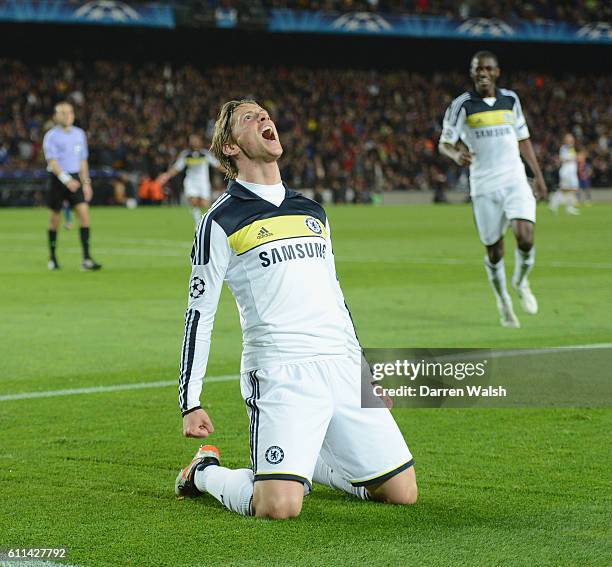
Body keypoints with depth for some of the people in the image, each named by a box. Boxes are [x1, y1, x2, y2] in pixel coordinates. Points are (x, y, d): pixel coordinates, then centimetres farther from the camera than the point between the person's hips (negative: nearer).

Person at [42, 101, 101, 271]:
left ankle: (86, 259, -14)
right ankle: (52, 257, 22)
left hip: (75, 179, 4)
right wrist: (66, 179, -28)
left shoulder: (79, 134, 10)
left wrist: (86, 183, 13)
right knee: (55, 218, 4)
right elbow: (52, 161, -16)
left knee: (84, 213, -11)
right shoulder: (51, 136, -7)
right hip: (57, 180, -4)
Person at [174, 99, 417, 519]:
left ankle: (302, 460, 23)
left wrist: (363, 372, 25)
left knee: (403, 493, 0)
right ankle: (205, 473, 10)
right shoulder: (222, 221, 1)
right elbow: (199, 314, 1)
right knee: (279, 508, -22)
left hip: (343, 367, 6)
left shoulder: (313, 212, 20)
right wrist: (190, 403, -4)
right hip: (280, 372, -6)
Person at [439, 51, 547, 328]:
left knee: (525, 237, -17)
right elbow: (444, 144, -3)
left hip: (515, 181, 2)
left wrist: (538, 175, 17)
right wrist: (457, 154, -27)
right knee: (494, 250, 2)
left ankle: (521, 282, 13)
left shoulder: (511, 99, 8)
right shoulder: (461, 105, -3)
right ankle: (503, 301, 26)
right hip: (484, 187, -2)